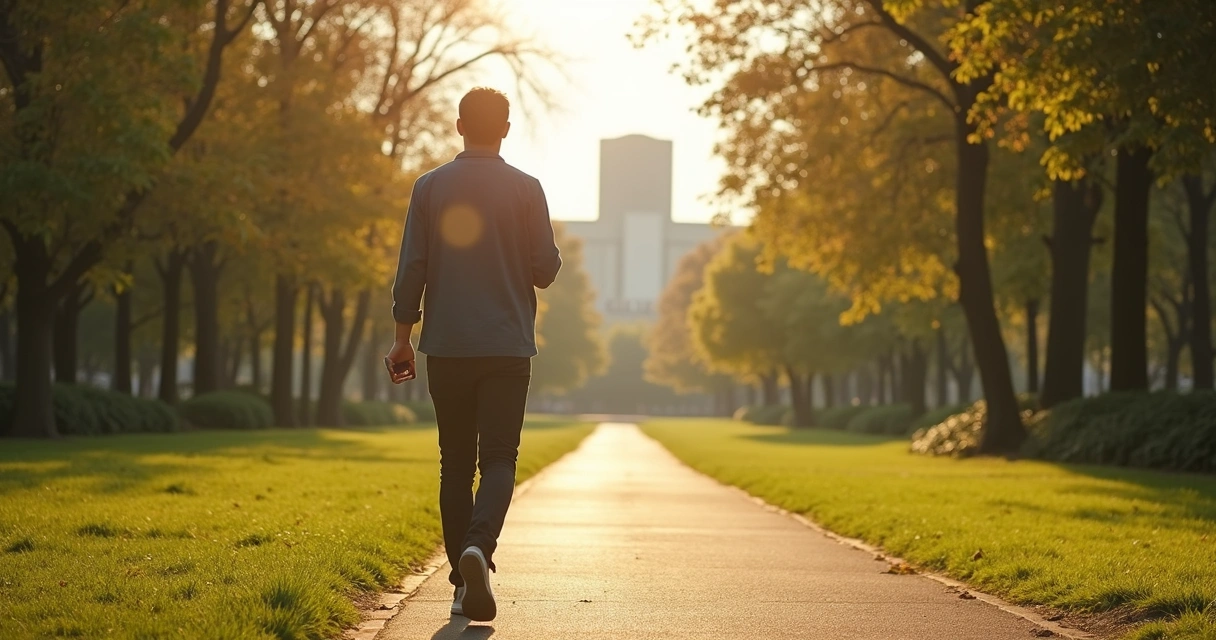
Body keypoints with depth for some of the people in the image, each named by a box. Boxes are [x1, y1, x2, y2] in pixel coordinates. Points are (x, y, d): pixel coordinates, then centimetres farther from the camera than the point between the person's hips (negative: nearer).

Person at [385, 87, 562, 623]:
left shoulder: (430, 188, 2)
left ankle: (465, 583, 9)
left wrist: (402, 338, 7)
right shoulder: (525, 190, -2)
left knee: (455, 464, 10)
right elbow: (546, 269, -3)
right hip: (508, 347, -1)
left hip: (446, 347, 2)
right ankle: (478, 545, -26)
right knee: (499, 460, 1)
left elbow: (411, 269, -1)